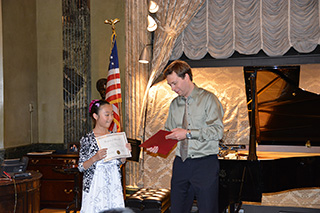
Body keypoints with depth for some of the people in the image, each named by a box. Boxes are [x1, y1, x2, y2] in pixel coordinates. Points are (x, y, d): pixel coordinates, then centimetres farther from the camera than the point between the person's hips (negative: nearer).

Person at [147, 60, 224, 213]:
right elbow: (169, 131, 20)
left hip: (205, 164, -5)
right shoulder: (174, 103, 15)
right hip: (181, 164, 5)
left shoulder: (208, 98, -3)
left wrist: (188, 133, -17)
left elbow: (218, 131, -12)